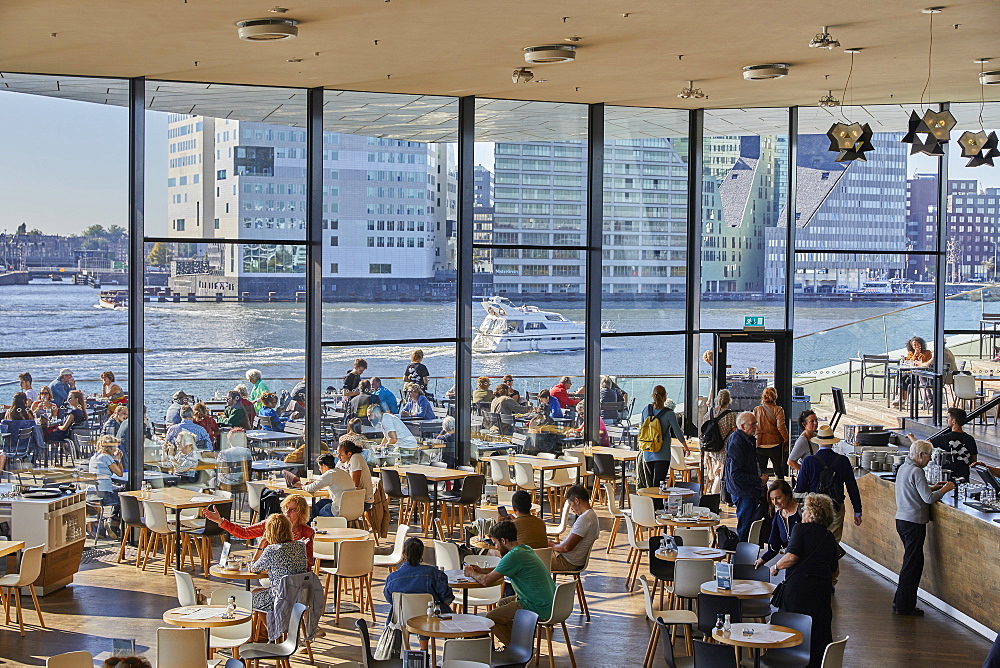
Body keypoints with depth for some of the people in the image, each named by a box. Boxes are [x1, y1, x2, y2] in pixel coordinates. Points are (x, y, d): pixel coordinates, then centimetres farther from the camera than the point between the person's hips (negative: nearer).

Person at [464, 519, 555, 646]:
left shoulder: (514, 556, -18)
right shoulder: (526, 549, 12)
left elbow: (486, 581, -14)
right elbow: (502, 569, 30)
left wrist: (471, 574, 6)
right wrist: (481, 570, 21)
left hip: (538, 608, -10)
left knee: (490, 618, -3)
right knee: (501, 603, 26)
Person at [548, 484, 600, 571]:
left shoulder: (584, 518, -24)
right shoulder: (592, 515, 9)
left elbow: (567, 547, -24)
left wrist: (552, 546, -6)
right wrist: (559, 543, 10)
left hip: (568, 563, -10)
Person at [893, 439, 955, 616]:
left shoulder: (903, 468, 12)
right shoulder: (916, 471, -17)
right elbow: (928, 498, -20)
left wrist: (932, 488, 16)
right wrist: (943, 490, -5)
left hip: (902, 519, 10)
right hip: (914, 521, -10)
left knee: (911, 561, 17)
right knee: (913, 563, -3)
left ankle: (900, 602, 20)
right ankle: (904, 605, 1)